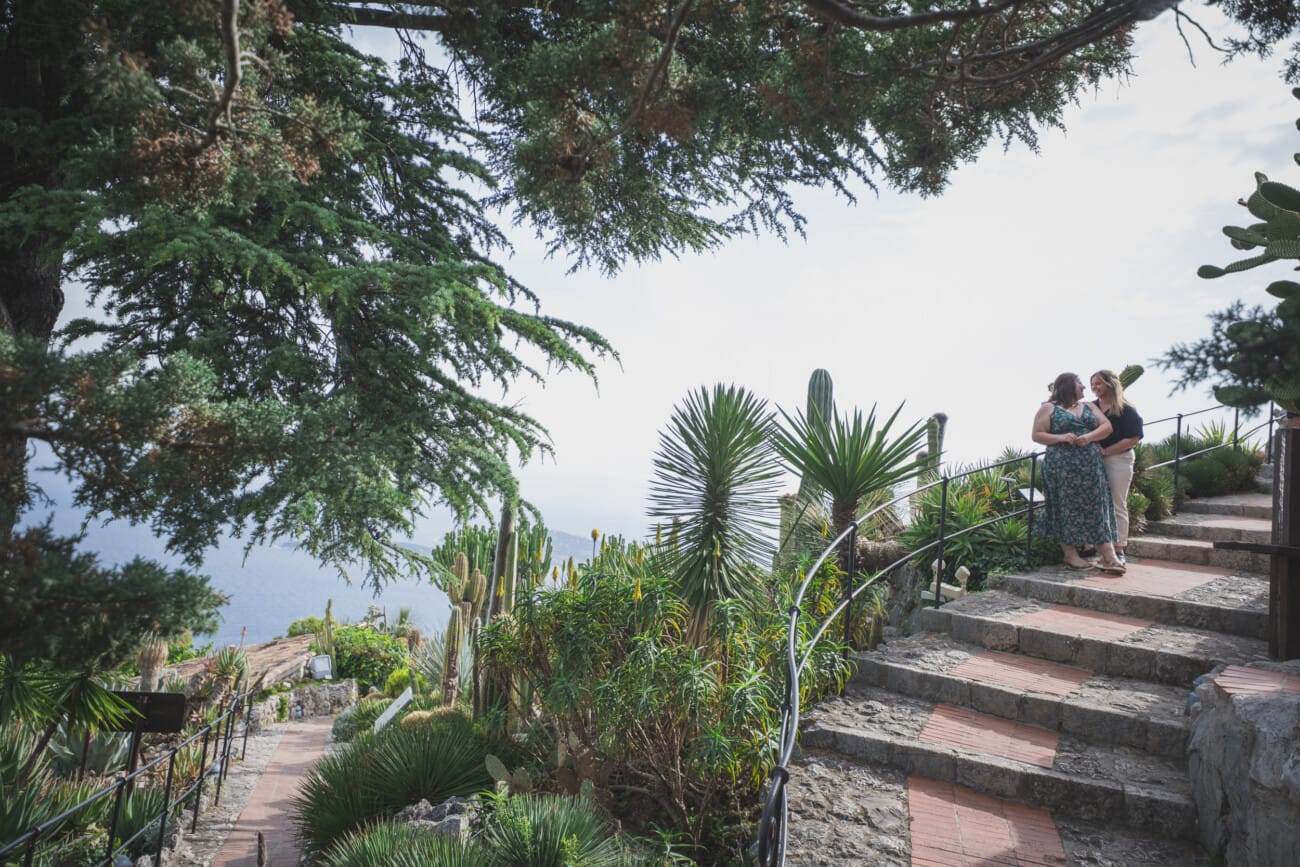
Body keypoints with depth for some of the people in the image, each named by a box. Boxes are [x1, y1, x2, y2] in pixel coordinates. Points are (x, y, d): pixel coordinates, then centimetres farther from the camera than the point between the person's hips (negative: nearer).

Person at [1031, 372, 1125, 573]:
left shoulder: (1088, 407, 19)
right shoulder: (1048, 408, 4)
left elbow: (1107, 426, 8)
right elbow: (1037, 435, -2)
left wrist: (1089, 437, -10)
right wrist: (1060, 438, -17)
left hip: (1091, 466, 4)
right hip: (1062, 466, -4)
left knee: (1096, 506, -1)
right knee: (1067, 507, -2)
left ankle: (1109, 557, -3)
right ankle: (1071, 555, 6)